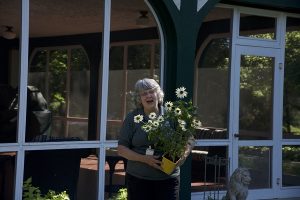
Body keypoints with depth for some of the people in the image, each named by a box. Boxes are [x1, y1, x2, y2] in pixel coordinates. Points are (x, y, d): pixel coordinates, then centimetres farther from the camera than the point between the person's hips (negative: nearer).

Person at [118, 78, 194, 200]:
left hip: (168, 179, 0)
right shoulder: (132, 118, 2)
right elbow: (121, 149, -1)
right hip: (138, 180, 0)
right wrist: (144, 159, -16)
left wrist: (184, 155, -11)